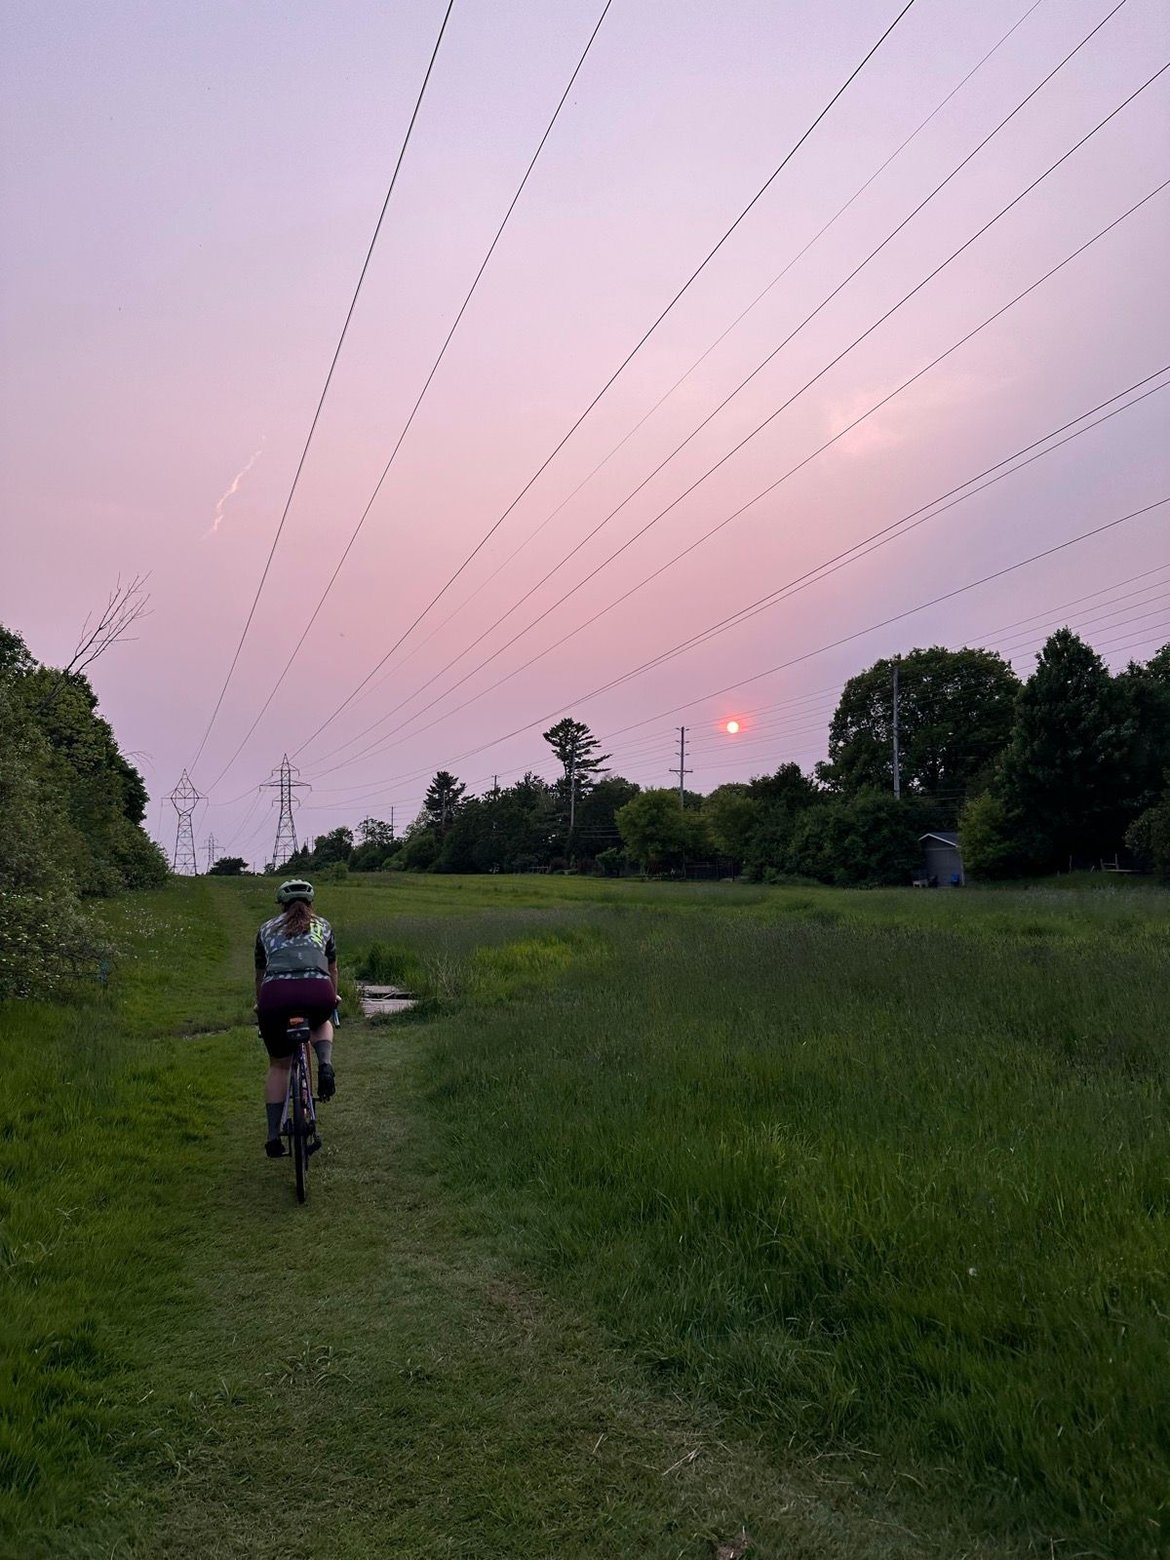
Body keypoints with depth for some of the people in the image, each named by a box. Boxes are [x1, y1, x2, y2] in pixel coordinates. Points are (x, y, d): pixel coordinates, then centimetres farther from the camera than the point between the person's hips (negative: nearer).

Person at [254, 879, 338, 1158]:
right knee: (320, 1023, 36)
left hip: (275, 993, 0)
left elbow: (260, 975, 40)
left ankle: (273, 1135, 15)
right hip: (317, 991, 0)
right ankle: (325, 1065, 7)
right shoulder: (322, 925, 29)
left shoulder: (267, 929, 29)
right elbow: (332, 970, 41)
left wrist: (260, 1006, 58)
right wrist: (332, 998, 61)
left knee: (278, 1065, 21)